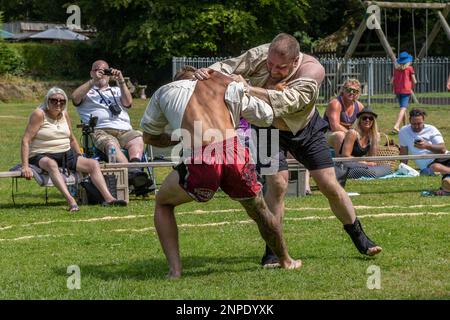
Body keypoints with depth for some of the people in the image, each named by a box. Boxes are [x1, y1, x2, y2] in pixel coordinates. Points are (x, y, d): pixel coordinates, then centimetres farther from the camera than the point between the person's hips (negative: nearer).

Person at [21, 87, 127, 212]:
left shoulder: (64, 115, 9)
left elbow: (72, 139, 22)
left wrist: (81, 159, 16)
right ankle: (71, 201, -57)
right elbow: (26, 140, -16)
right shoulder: (39, 114, -10)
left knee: (93, 164, -9)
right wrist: (25, 166, -25)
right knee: (51, 164, -41)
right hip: (42, 156, -7)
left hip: (66, 154, 7)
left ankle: (109, 198, -19)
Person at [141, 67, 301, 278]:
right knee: (259, 211, 31)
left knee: (163, 204, 27)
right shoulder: (228, 86, 27)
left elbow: (149, 137, 35)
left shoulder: (166, 91, 26)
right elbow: (267, 117, 33)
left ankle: (174, 270, 12)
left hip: (199, 162, -2)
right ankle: (285, 261, 47)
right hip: (234, 155, 2)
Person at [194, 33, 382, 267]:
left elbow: (287, 101, -47)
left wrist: (248, 89, -56)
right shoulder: (260, 55, -28)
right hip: (269, 128, 0)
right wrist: (208, 73, -50)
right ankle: (273, 250, -8)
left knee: (330, 186, 1)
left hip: (305, 129, 0)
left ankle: (360, 239, 20)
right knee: (277, 183, -19)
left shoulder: (312, 70, -34)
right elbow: (227, 67, -27)